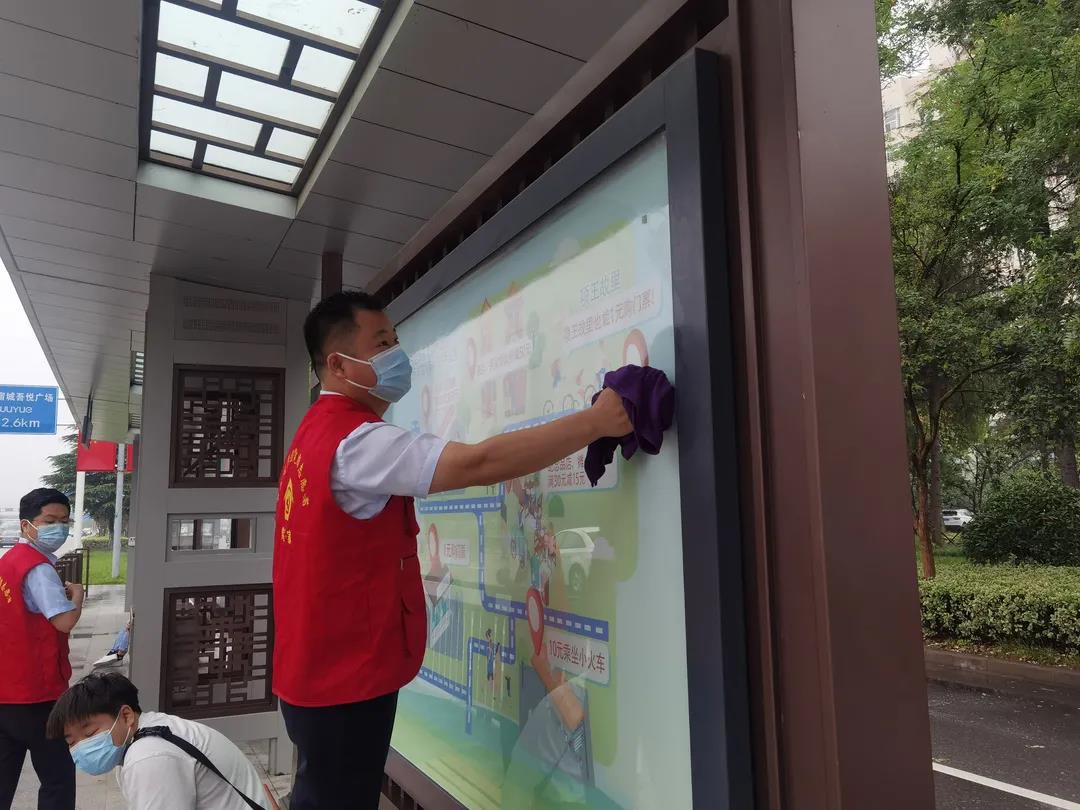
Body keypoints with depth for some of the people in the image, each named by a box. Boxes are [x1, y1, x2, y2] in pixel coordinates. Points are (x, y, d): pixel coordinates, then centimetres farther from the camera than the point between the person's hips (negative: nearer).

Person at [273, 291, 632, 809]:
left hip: (322, 668, 10)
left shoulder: (321, 431, 10)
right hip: (344, 678, -10)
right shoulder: (356, 441, -24)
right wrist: (595, 421, -30)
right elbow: (479, 464, -33)